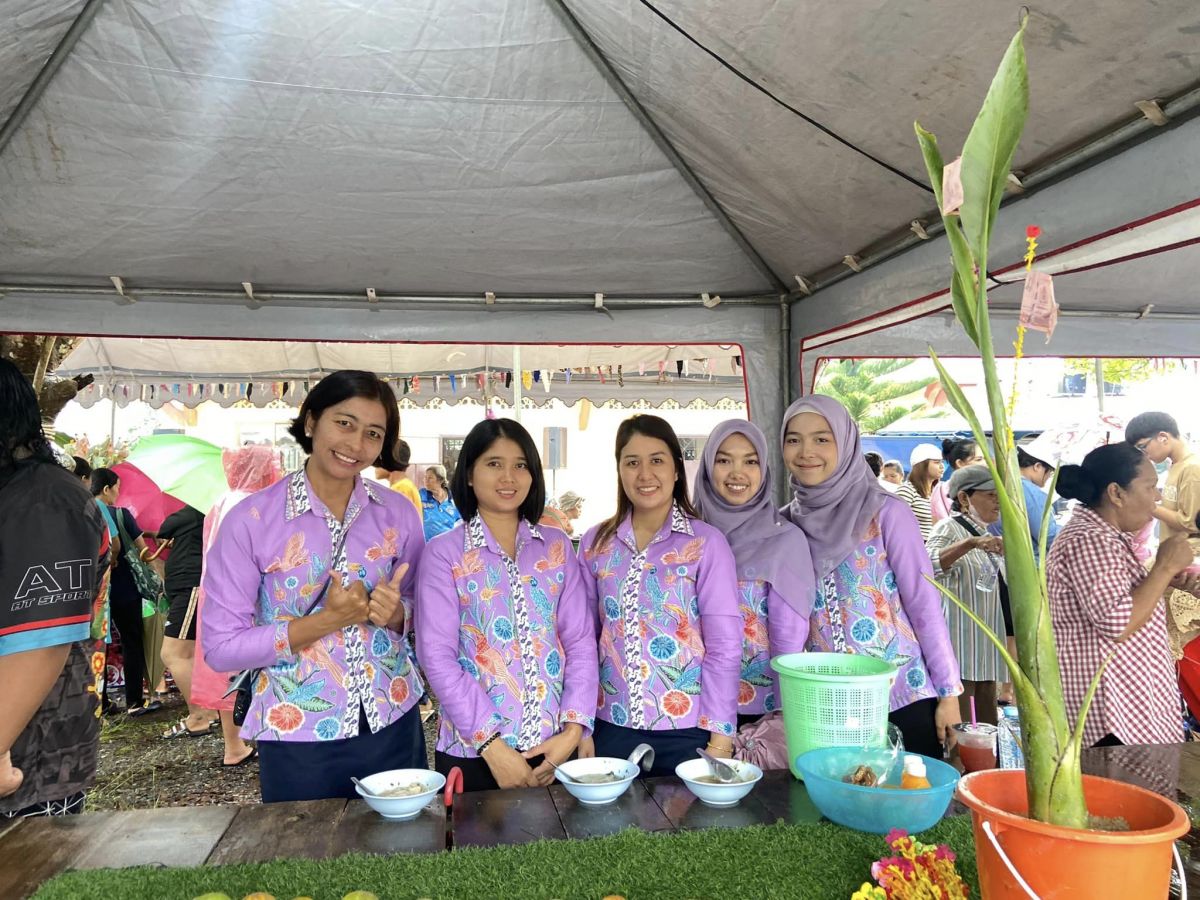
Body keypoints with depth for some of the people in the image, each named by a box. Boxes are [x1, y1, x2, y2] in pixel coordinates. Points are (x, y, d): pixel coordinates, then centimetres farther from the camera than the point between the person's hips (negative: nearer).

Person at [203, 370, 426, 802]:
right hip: (298, 737, -3)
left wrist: (396, 612, -14)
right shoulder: (251, 520, -10)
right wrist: (325, 621, -21)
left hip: (394, 727, 3)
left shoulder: (398, 512, -1)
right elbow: (221, 648, -10)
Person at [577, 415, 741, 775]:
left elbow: (725, 646, -7)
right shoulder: (594, 544, 2)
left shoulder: (707, 543, -7)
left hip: (687, 730, -2)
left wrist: (720, 739, -9)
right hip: (612, 728, 3)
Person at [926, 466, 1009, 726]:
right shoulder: (949, 528, -10)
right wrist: (971, 543, -41)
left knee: (987, 725, 13)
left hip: (986, 648, 9)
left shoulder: (988, 536, 16)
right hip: (959, 647, -9)